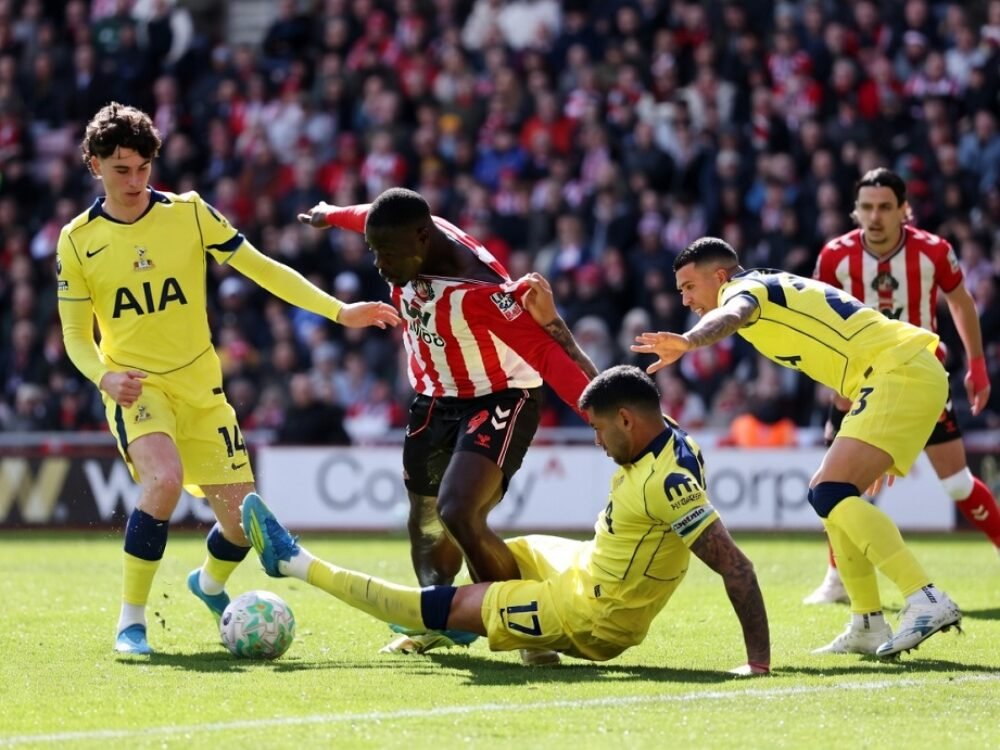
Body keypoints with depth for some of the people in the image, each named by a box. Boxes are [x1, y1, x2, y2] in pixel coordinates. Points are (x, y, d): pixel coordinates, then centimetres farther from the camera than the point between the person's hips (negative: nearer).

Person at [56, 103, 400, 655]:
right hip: (135, 387, -3)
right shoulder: (77, 241, -4)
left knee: (243, 520, 0)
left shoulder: (189, 213, -3)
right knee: (165, 478, -33)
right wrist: (105, 376, -21)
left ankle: (210, 583, 37)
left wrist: (339, 311, -12)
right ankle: (131, 620, -18)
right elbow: (76, 334, 0)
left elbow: (262, 269, -3)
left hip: (201, 388, 3)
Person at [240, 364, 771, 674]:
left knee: (451, 604, 0)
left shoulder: (667, 482, -30)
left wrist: (759, 660, -34)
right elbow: (604, 389, 11)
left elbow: (734, 565, -33)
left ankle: (295, 563, 7)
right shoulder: (656, 437, -3)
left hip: (592, 620, -8)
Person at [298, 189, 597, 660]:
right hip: (435, 400, 8)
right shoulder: (405, 237, -14)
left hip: (499, 401, -8)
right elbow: (367, 215, 12)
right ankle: (441, 621, 36)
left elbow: (547, 353, -38)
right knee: (425, 522, 16)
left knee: (457, 514, -26)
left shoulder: (477, 288, -35)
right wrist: (330, 215, 35)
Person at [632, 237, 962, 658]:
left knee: (829, 494, -19)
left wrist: (687, 341, -52)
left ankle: (926, 601, -28)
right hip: (908, 372, 10)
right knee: (831, 496, 14)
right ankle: (868, 626, 14)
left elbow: (730, 316, -30)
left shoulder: (744, 287, -3)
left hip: (900, 371, -10)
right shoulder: (777, 291, 25)